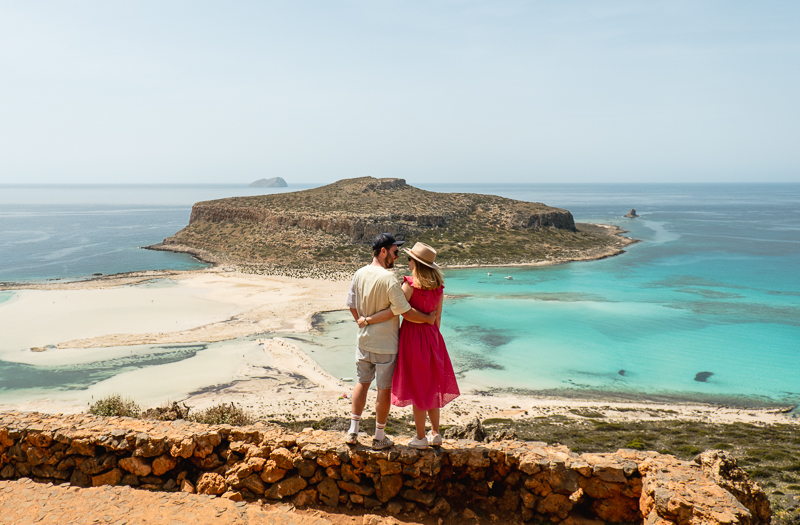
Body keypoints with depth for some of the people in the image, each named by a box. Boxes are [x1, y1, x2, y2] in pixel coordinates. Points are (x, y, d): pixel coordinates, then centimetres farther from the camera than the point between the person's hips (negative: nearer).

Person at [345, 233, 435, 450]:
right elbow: (405, 312, -21)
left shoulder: (359, 274, 0)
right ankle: (379, 437, 18)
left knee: (362, 382, 19)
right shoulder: (389, 278, -22)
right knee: (384, 388, 7)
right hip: (385, 344, -6)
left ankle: (353, 431, 24)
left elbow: (351, 304, 9)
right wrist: (428, 318, -7)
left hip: (364, 340, 6)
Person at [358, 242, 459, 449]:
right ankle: (436, 434, 25)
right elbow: (437, 317, 7)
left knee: (417, 388, 4)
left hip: (413, 336, -6)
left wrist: (367, 320, -11)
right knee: (431, 386, 17)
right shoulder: (438, 286, 2)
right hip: (432, 337, 6)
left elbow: (392, 312, -21)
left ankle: (420, 438, 15)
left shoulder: (411, 284, -17)